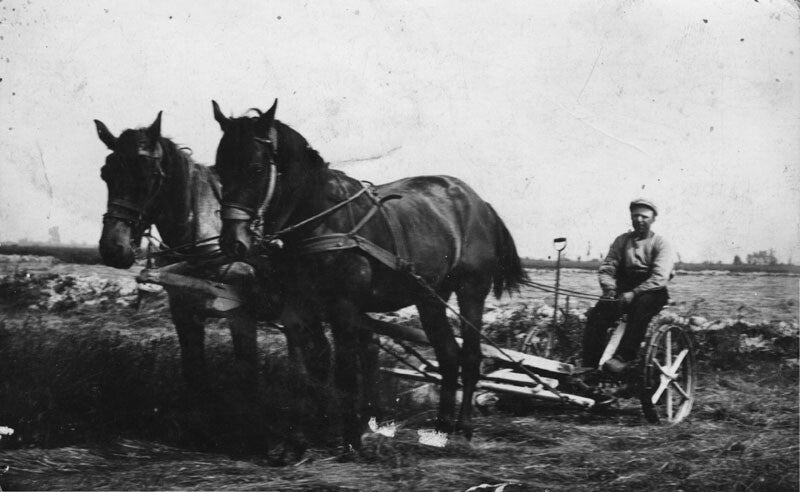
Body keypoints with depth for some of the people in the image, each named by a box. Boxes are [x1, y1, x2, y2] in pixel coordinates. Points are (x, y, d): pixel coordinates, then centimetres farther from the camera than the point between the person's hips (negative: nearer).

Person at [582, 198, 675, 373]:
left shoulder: (660, 244, 0)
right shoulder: (621, 241, 13)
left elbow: (660, 278, -14)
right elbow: (606, 268, 7)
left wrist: (634, 293, -27)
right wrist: (609, 288, -15)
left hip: (650, 292, -3)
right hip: (623, 290, 3)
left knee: (641, 306, -39)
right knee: (597, 316, -24)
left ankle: (623, 357, -42)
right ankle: (590, 367, -24)